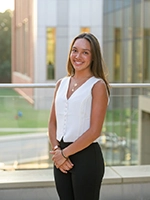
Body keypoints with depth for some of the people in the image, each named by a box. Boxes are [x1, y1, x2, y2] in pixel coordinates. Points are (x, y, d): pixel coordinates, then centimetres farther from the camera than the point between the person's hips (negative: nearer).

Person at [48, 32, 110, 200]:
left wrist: (65, 153, -10)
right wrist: (56, 150, -5)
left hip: (86, 156, -5)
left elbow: (94, 131, -13)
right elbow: (52, 122, 10)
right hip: (62, 157, 6)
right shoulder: (61, 83, 10)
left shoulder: (97, 85, -7)